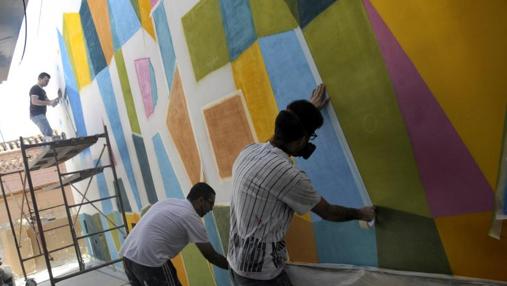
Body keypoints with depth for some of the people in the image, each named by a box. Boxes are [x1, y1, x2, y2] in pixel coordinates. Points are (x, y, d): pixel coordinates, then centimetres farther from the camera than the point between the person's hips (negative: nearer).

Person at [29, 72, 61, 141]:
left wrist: (58, 98, 7)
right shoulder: (35, 88, -8)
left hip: (41, 115, 11)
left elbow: (48, 101, 21)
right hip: (37, 115, -11)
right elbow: (34, 101, -23)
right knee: (48, 132, -20)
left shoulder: (42, 91, 22)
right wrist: (49, 103, -26)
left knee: (47, 134, 11)